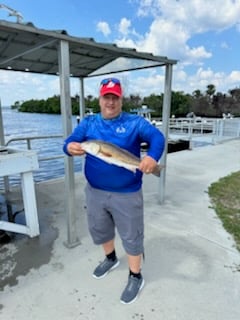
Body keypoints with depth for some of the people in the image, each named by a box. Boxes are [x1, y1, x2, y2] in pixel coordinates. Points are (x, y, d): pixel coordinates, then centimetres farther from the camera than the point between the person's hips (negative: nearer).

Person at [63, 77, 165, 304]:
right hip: (95, 191, 4)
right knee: (99, 230, 24)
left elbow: (157, 136, -23)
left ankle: (135, 277, 35)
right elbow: (70, 141, -11)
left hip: (127, 194, -4)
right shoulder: (88, 123, 2)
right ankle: (110, 258, 53)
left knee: (131, 236, 11)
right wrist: (70, 147, -36)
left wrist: (153, 156, -45)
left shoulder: (135, 122, -7)